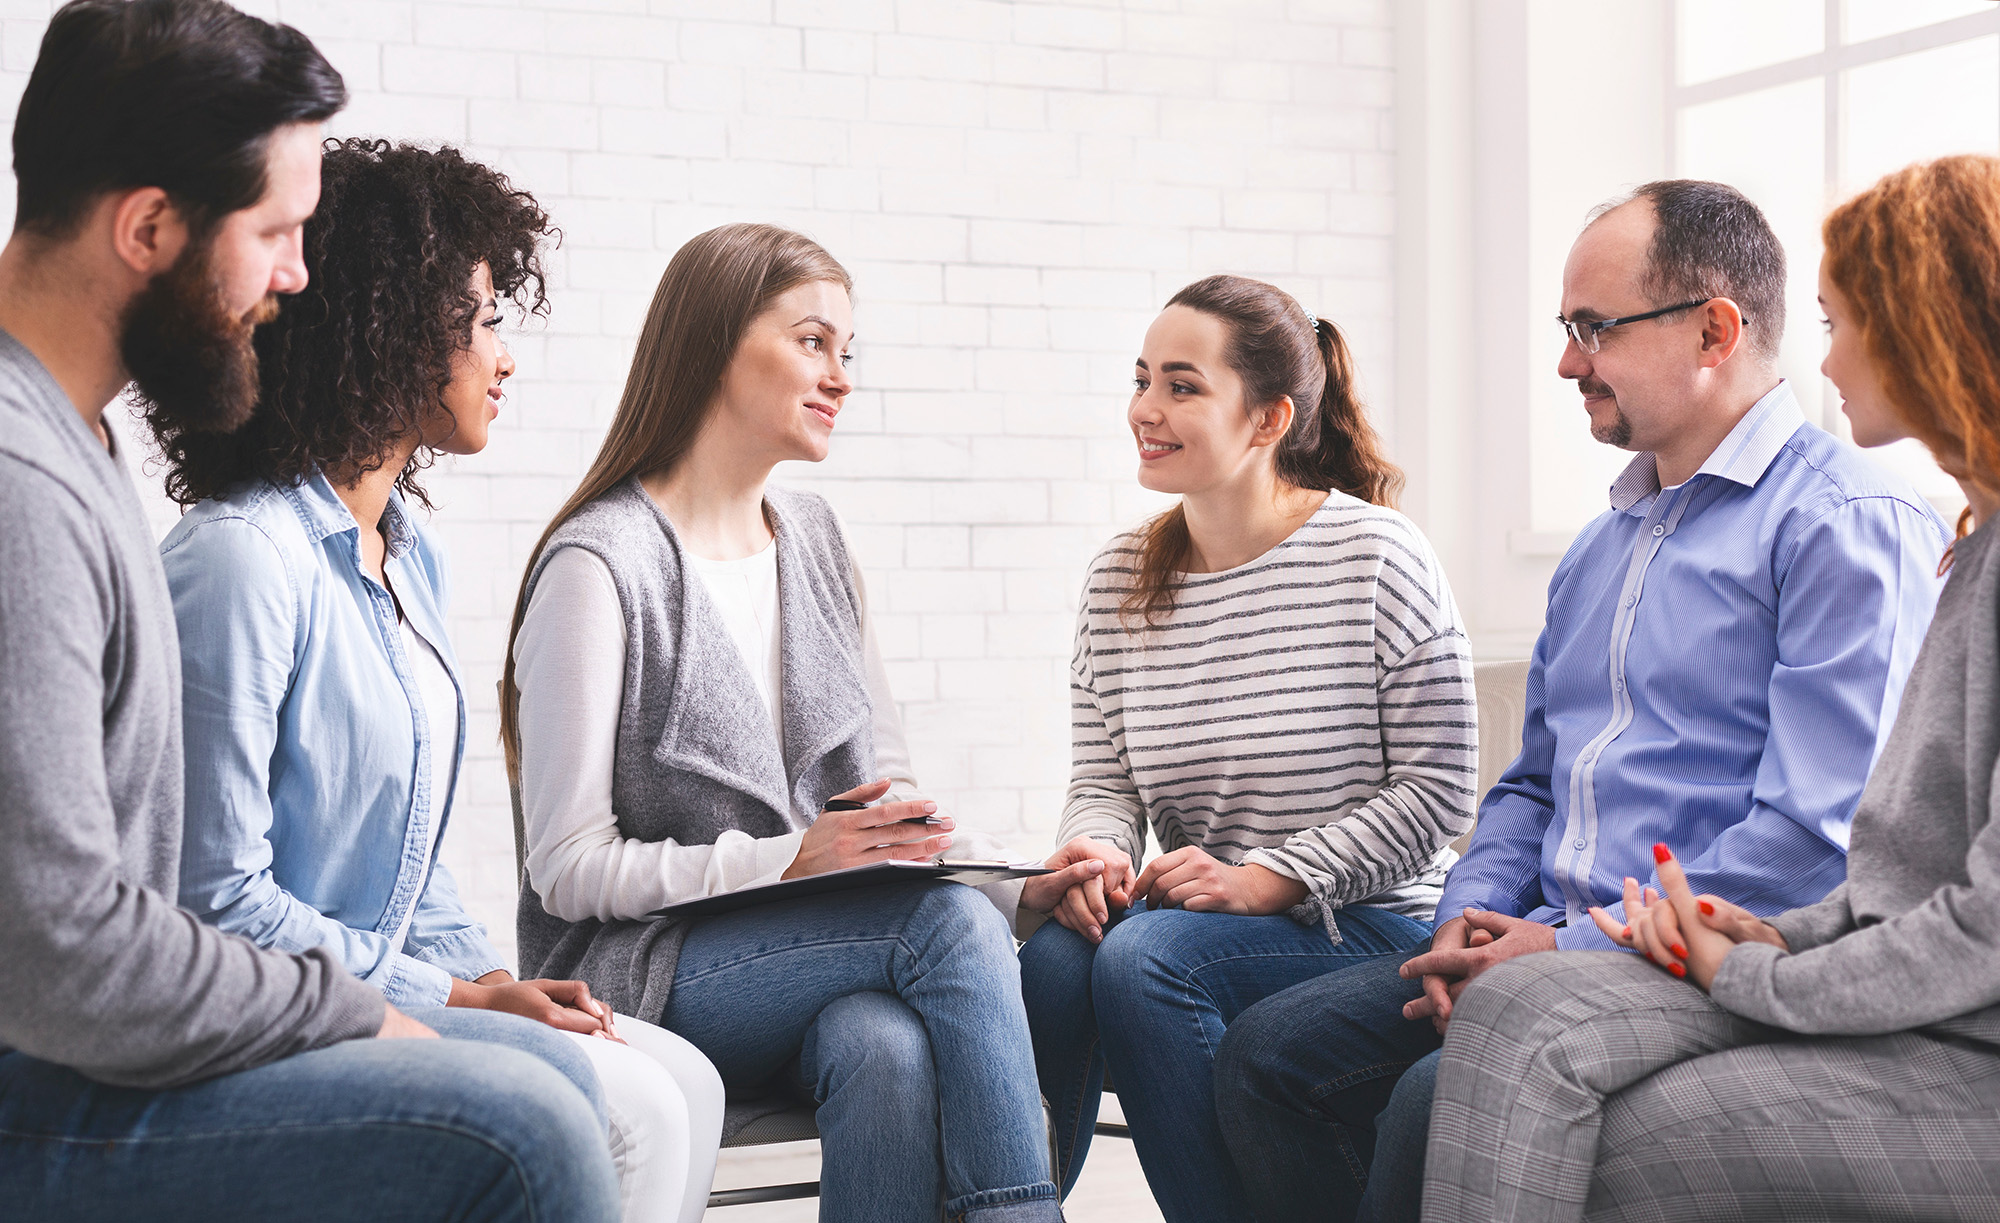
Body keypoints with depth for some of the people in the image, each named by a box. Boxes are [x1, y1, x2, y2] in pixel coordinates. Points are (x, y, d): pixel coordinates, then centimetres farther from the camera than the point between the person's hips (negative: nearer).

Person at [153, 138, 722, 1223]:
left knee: (683, 1083, -5)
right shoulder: (241, 560, -19)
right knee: (634, 1111, -19)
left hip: (382, 988, 9)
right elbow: (218, 897, -20)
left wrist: (495, 982, 4)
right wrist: (459, 1000, -16)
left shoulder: (410, 553, 12)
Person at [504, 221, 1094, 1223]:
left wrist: (1017, 885, -3)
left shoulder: (813, 539, 14)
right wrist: (792, 859, -20)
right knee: (949, 921, -28)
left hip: (825, 938, 5)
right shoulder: (599, 566, -9)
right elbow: (570, 869, -11)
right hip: (638, 975, -5)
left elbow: (884, 782, 16)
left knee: (886, 1047, -31)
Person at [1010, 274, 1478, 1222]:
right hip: (1199, 921, 4)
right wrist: (1091, 847, -17)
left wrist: (1263, 881, -17)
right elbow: (1102, 781, 8)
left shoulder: (1375, 556, -8)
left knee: (1143, 958, -30)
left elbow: (1435, 790, -9)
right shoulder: (1117, 581, 8)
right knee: (1054, 955, -27)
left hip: (1369, 928, -4)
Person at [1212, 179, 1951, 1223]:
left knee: (1441, 1099, -31)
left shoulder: (1854, 525, -9)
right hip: (1557, 943, 8)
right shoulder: (1600, 547, 21)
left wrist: (1573, 950, -16)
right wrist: (1473, 923, 3)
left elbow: (1820, 834, -18)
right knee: (1266, 1054, -6)